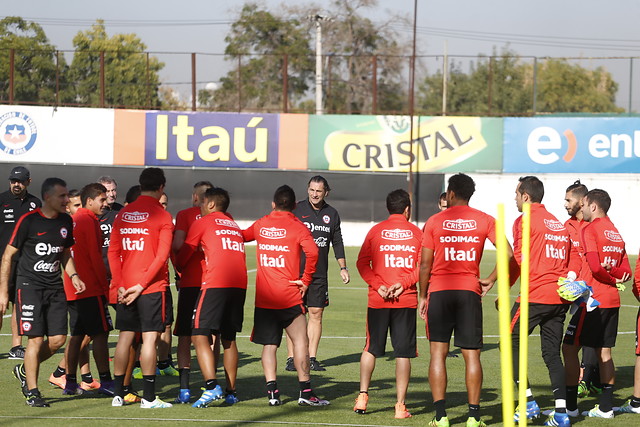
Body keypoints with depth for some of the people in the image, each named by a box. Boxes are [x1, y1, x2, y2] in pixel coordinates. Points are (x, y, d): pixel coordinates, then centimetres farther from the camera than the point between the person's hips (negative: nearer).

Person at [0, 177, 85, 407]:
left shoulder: (66, 221, 8)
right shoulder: (28, 221, -10)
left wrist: (73, 275, 4)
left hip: (55, 287, 6)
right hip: (30, 285, -6)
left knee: (58, 339, -1)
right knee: (36, 339, -9)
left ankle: (24, 370, 23)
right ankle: (32, 392, 1)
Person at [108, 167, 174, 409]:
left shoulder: (123, 214, 8)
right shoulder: (162, 216, -7)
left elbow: (113, 251, 5)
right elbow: (162, 255, -14)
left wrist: (120, 284, 3)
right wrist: (141, 285, -11)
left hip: (125, 287, 5)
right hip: (152, 287, -5)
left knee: (125, 337, 10)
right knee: (150, 337, -3)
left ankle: (118, 394, 12)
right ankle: (149, 397, -4)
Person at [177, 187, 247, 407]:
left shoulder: (202, 223, 8)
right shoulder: (234, 225, 24)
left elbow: (183, 256, 12)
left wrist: (179, 268, 33)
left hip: (215, 283, -6)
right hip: (239, 284, 6)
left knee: (200, 336, -8)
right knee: (229, 339, 14)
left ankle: (212, 386, -24)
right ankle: (231, 392, 12)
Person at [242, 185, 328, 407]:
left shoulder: (260, 225, 9)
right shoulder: (297, 227, -3)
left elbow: (242, 236, 28)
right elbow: (312, 252, -19)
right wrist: (306, 280, -10)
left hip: (263, 297, 4)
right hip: (289, 297, -4)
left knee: (269, 345, 8)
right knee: (300, 340, 1)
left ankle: (272, 390, -3)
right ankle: (305, 390, -4)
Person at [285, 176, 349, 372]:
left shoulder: (331, 214, 10)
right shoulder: (296, 210, 0)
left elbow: (337, 243, 17)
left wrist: (343, 267, 13)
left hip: (320, 273, 3)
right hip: (296, 271, -3)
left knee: (316, 313, 2)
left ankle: (312, 358, 6)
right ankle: (291, 358, -2)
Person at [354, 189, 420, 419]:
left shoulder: (376, 231, 4)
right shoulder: (416, 233, 3)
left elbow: (362, 262, -1)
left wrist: (378, 286, -7)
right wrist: (403, 284, -8)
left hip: (378, 300, 1)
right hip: (406, 300, -1)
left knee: (371, 348, 15)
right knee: (403, 353, 1)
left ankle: (362, 396, 10)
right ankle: (400, 405, -1)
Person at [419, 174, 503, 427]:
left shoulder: (434, 222, 2)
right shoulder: (484, 221, 5)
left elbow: (425, 264, 0)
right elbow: (507, 253, -4)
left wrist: (423, 297, 10)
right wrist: (490, 280, 7)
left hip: (439, 291, -1)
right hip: (470, 292, 1)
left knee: (438, 353, 2)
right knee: (472, 355, 5)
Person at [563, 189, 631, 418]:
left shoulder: (590, 229, -10)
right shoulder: (616, 233, 15)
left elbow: (595, 267, -19)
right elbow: (626, 272, 15)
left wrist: (610, 278, -2)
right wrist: (614, 274, -2)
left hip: (593, 300, -8)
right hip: (612, 300, 8)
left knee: (569, 348, -2)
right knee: (604, 352, 11)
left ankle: (569, 405, -4)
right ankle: (606, 406, 11)